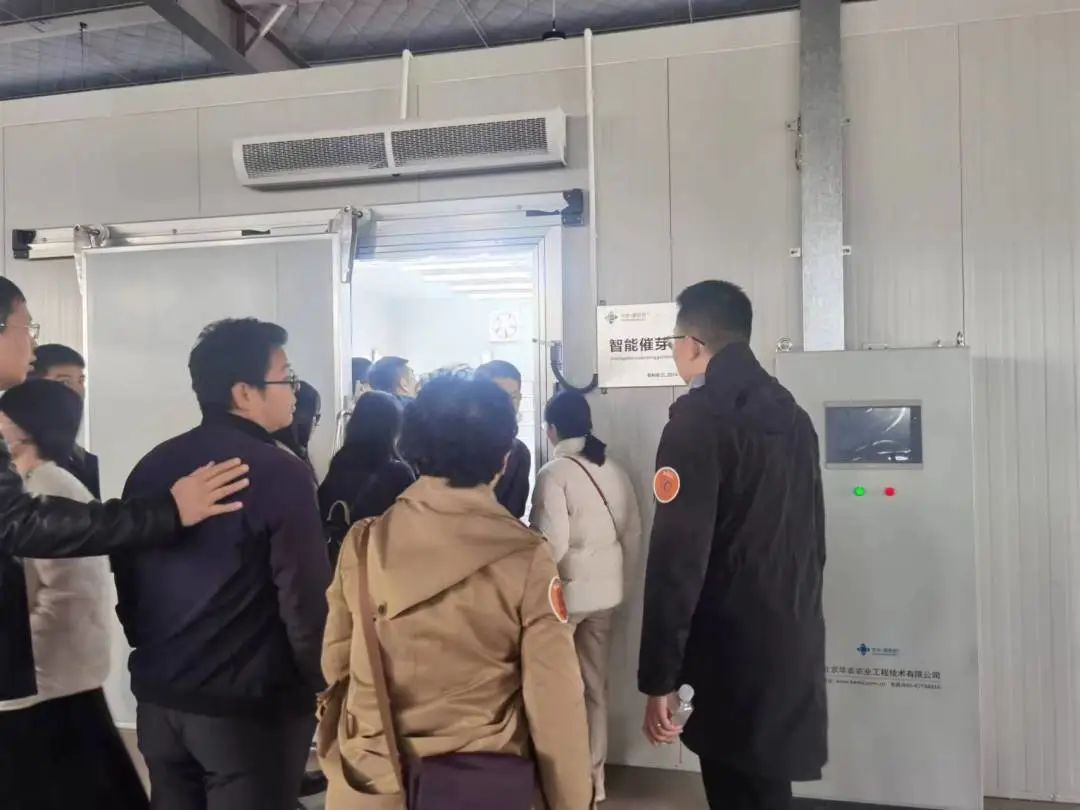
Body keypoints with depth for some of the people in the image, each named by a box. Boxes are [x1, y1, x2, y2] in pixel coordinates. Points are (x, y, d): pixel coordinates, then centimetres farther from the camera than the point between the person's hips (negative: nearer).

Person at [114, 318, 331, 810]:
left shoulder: (153, 466, 4)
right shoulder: (280, 473, -18)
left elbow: (126, 577, 11)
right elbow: (305, 599, -20)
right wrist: (319, 685, -5)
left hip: (160, 696, 7)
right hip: (248, 704, -6)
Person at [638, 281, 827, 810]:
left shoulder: (699, 418, -15)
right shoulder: (792, 416, 9)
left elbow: (678, 556, -20)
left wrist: (658, 679, -15)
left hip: (733, 655, -8)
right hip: (793, 647, 8)